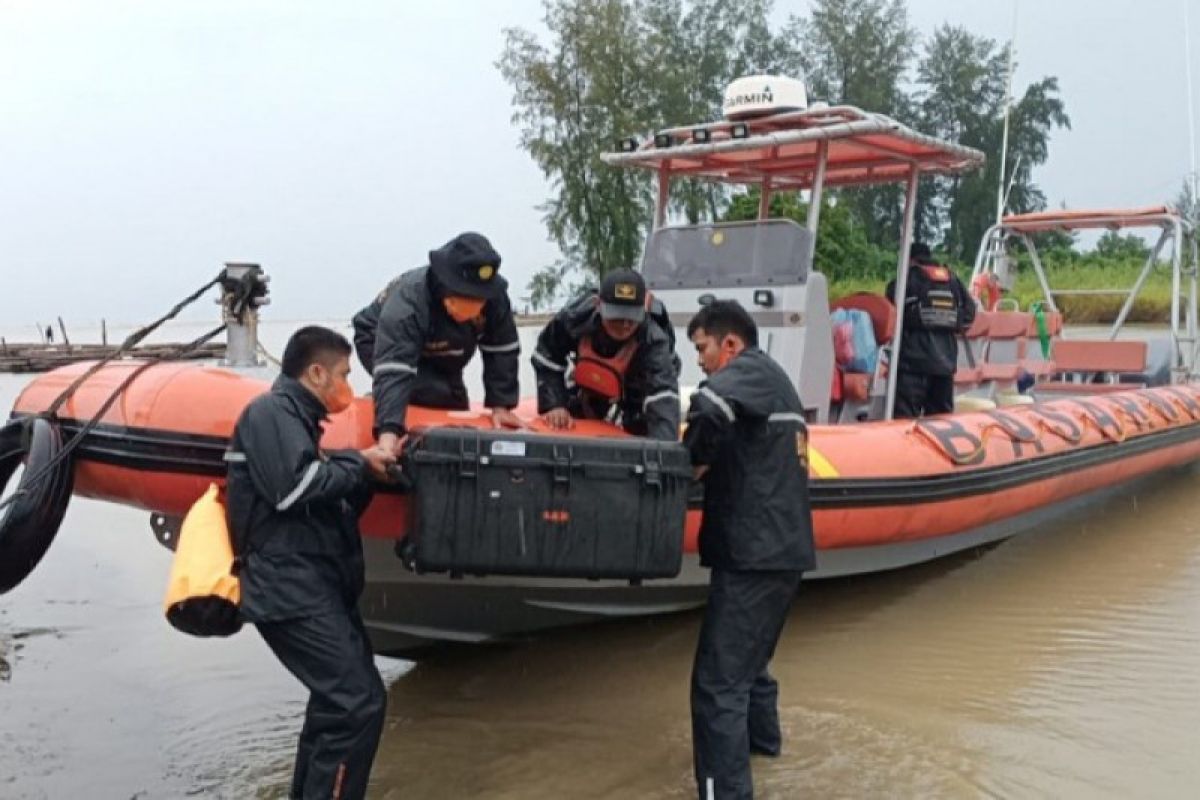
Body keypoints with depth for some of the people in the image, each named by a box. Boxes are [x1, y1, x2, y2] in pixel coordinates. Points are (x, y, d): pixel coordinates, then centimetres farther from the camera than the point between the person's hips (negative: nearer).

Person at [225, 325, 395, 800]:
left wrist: (369, 470, 8)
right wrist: (358, 462, -9)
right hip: (290, 589, -11)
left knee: (339, 697, 22)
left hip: (313, 587, 11)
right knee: (359, 702, -15)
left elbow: (334, 506, 20)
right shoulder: (271, 411, -8)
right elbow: (294, 487, -23)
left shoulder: (295, 419, 22)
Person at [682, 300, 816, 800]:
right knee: (746, 660, 29)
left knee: (717, 683, -9)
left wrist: (694, 461, -17)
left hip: (753, 555, -11)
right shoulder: (771, 382, 21)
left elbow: (710, 405, -31)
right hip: (782, 550, 11)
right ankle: (762, 736, 49)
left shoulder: (752, 370, -8)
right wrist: (707, 461, 4)